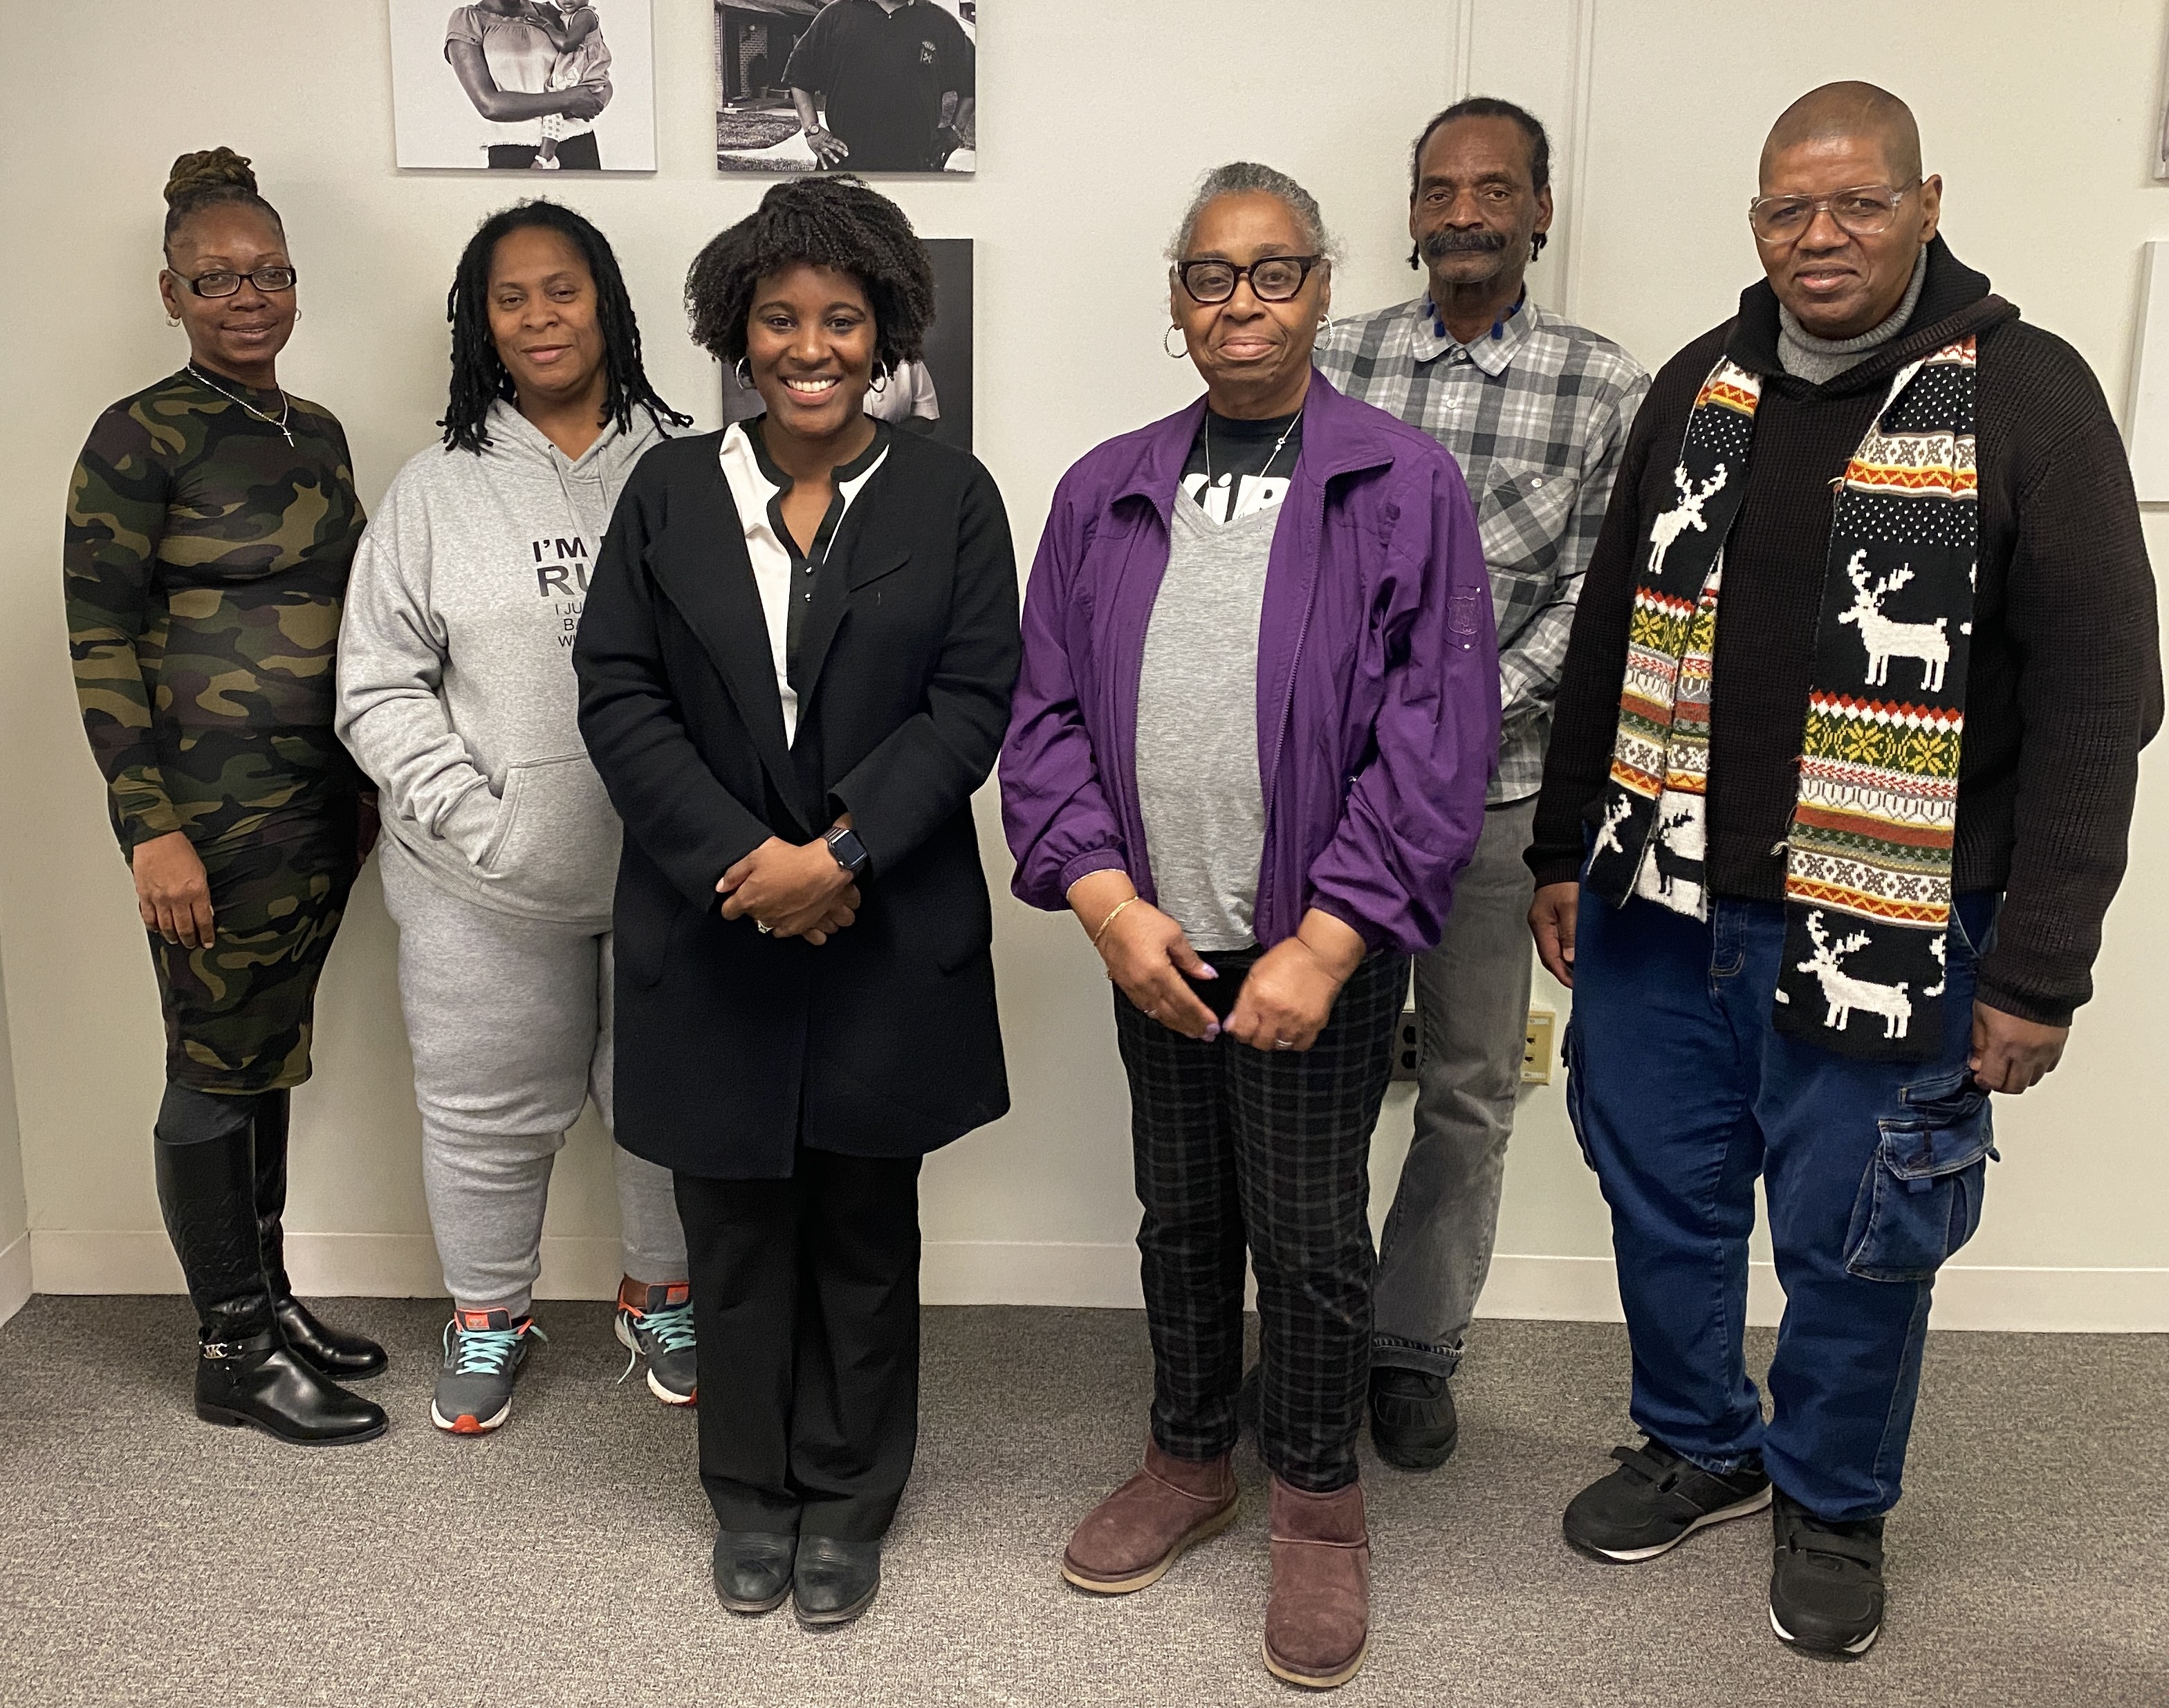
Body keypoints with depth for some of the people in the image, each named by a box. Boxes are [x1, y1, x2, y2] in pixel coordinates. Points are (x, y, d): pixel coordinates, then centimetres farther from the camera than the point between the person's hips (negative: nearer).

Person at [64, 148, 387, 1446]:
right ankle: (235, 1354, 15)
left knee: (270, 1057, 16)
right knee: (218, 1071, 3)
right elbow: (100, 641, -11)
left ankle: (270, 1301, 29)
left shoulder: (318, 433, 12)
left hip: (320, 803, 7)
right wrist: (151, 827, -16)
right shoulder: (142, 438, -8)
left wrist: (366, 785, 16)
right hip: (214, 809, -7)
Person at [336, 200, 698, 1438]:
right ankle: (489, 1318, 36)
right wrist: (472, 818, -11)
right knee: (487, 1112, 12)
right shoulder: (439, 488, 1)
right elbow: (380, 687, 0)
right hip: (488, 887, 0)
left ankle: (662, 1297, 38)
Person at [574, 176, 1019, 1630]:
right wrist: (740, 861, -13)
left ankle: (848, 1502, 28)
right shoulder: (671, 491, 5)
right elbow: (618, 696, -1)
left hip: (889, 940, -1)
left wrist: (839, 855, -17)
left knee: (865, 1232, 11)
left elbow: (972, 703, -6)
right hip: (710, 935, 1)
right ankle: (752, 1493, 31)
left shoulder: (951, 496, 2)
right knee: (736, 1230, 11)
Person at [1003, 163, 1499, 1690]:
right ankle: (1190, 1459, 40)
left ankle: (1320, 1503, 31)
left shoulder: (1406, 486, -5)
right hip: (1152, 943, 4)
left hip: (1315, 951, -3)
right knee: (1182, 1218, 19)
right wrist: (1110, 903, -9)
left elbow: (1439, 740, -11)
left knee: (1312, 1237, 9)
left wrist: (1324, 945, -16)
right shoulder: (1105, 492, 6)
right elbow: (1046, 716, 3)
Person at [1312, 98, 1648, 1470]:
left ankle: (1417, 1346, 29)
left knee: (1471, 1089, 10)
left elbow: (1595, 598, -4)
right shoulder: (1334, 358, 3)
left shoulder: (1608, 389, -1)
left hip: (1498, 787, 0)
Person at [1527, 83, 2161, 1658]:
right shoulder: (1704, 386, 6)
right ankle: (1702, 1449, 41)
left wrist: (2039, 969, -13)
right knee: (1664, 1199, 16)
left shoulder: (2027, 395, -9)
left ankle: (1835, 1504, 36)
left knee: (1854, 1240, 10)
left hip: (1881, 931, -4)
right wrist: (1564, 852, 12)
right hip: (1662, 903, 4)